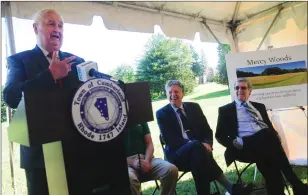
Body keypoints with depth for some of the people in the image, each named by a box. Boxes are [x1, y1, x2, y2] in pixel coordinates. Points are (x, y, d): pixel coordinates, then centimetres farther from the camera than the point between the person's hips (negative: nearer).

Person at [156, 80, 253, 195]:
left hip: (197, 148, 3)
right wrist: (193, 143, -22)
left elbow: (207, 130, 10)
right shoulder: (162, 113, 3)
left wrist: (207, 143, -14)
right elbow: (168, 139, -9)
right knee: (196, 145, -36)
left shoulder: (194, 107, 13)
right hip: (177, 153, -2)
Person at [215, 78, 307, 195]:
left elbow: (270, 127, 19)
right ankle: (297, 186, -25)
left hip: (267, 139, 4)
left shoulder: (259, 106, 26)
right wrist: (235, 142, -13)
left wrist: (274, 138, -6)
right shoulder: (225, 110, 14)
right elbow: (220, 135, 7)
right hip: (246, 145, -3)